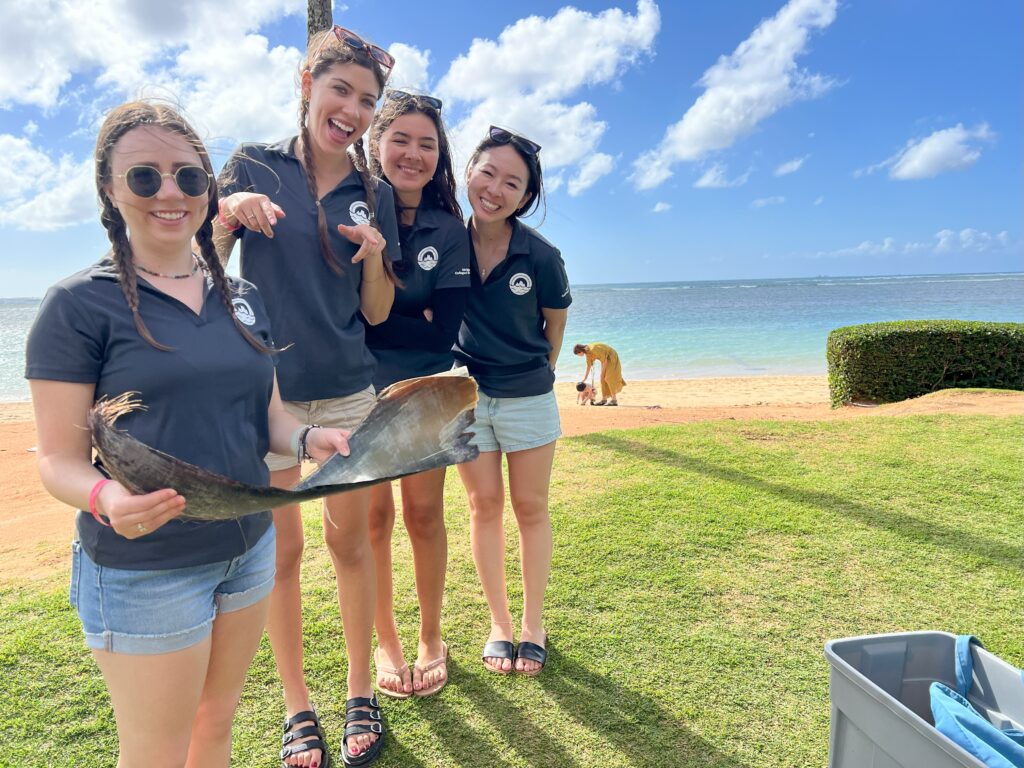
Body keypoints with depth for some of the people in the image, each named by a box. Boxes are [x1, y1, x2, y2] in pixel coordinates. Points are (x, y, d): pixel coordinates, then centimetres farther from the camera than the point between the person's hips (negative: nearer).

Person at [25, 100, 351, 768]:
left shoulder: (243, 299, 6)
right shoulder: (80, 305, -10)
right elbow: (59, 459, -10)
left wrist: (310, 438, -12)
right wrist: (104, 498, -31)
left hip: (249, 548, 5)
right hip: (144, 568, -5)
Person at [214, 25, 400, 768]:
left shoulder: (374, 193, 5)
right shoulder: (253, 167, 0)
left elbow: (376, 313, 4)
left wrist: (375, 258, -14)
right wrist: (229, 212, -20)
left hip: (347, 388, 2)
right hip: (265, 387, -1)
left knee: (350, 539, 8)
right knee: (282, 549, 8)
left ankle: (362, 694, 26)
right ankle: (297, 706, 26)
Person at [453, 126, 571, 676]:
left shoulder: (540, 256, -15)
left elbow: (556, 321, 2)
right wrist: (459, 363, 2)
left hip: (527, 395, -2)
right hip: (464, 392, 2)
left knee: (530, 507, 10)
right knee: (484, 506, 11)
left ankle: (533, 625, 24)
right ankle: (499, 623, 25)